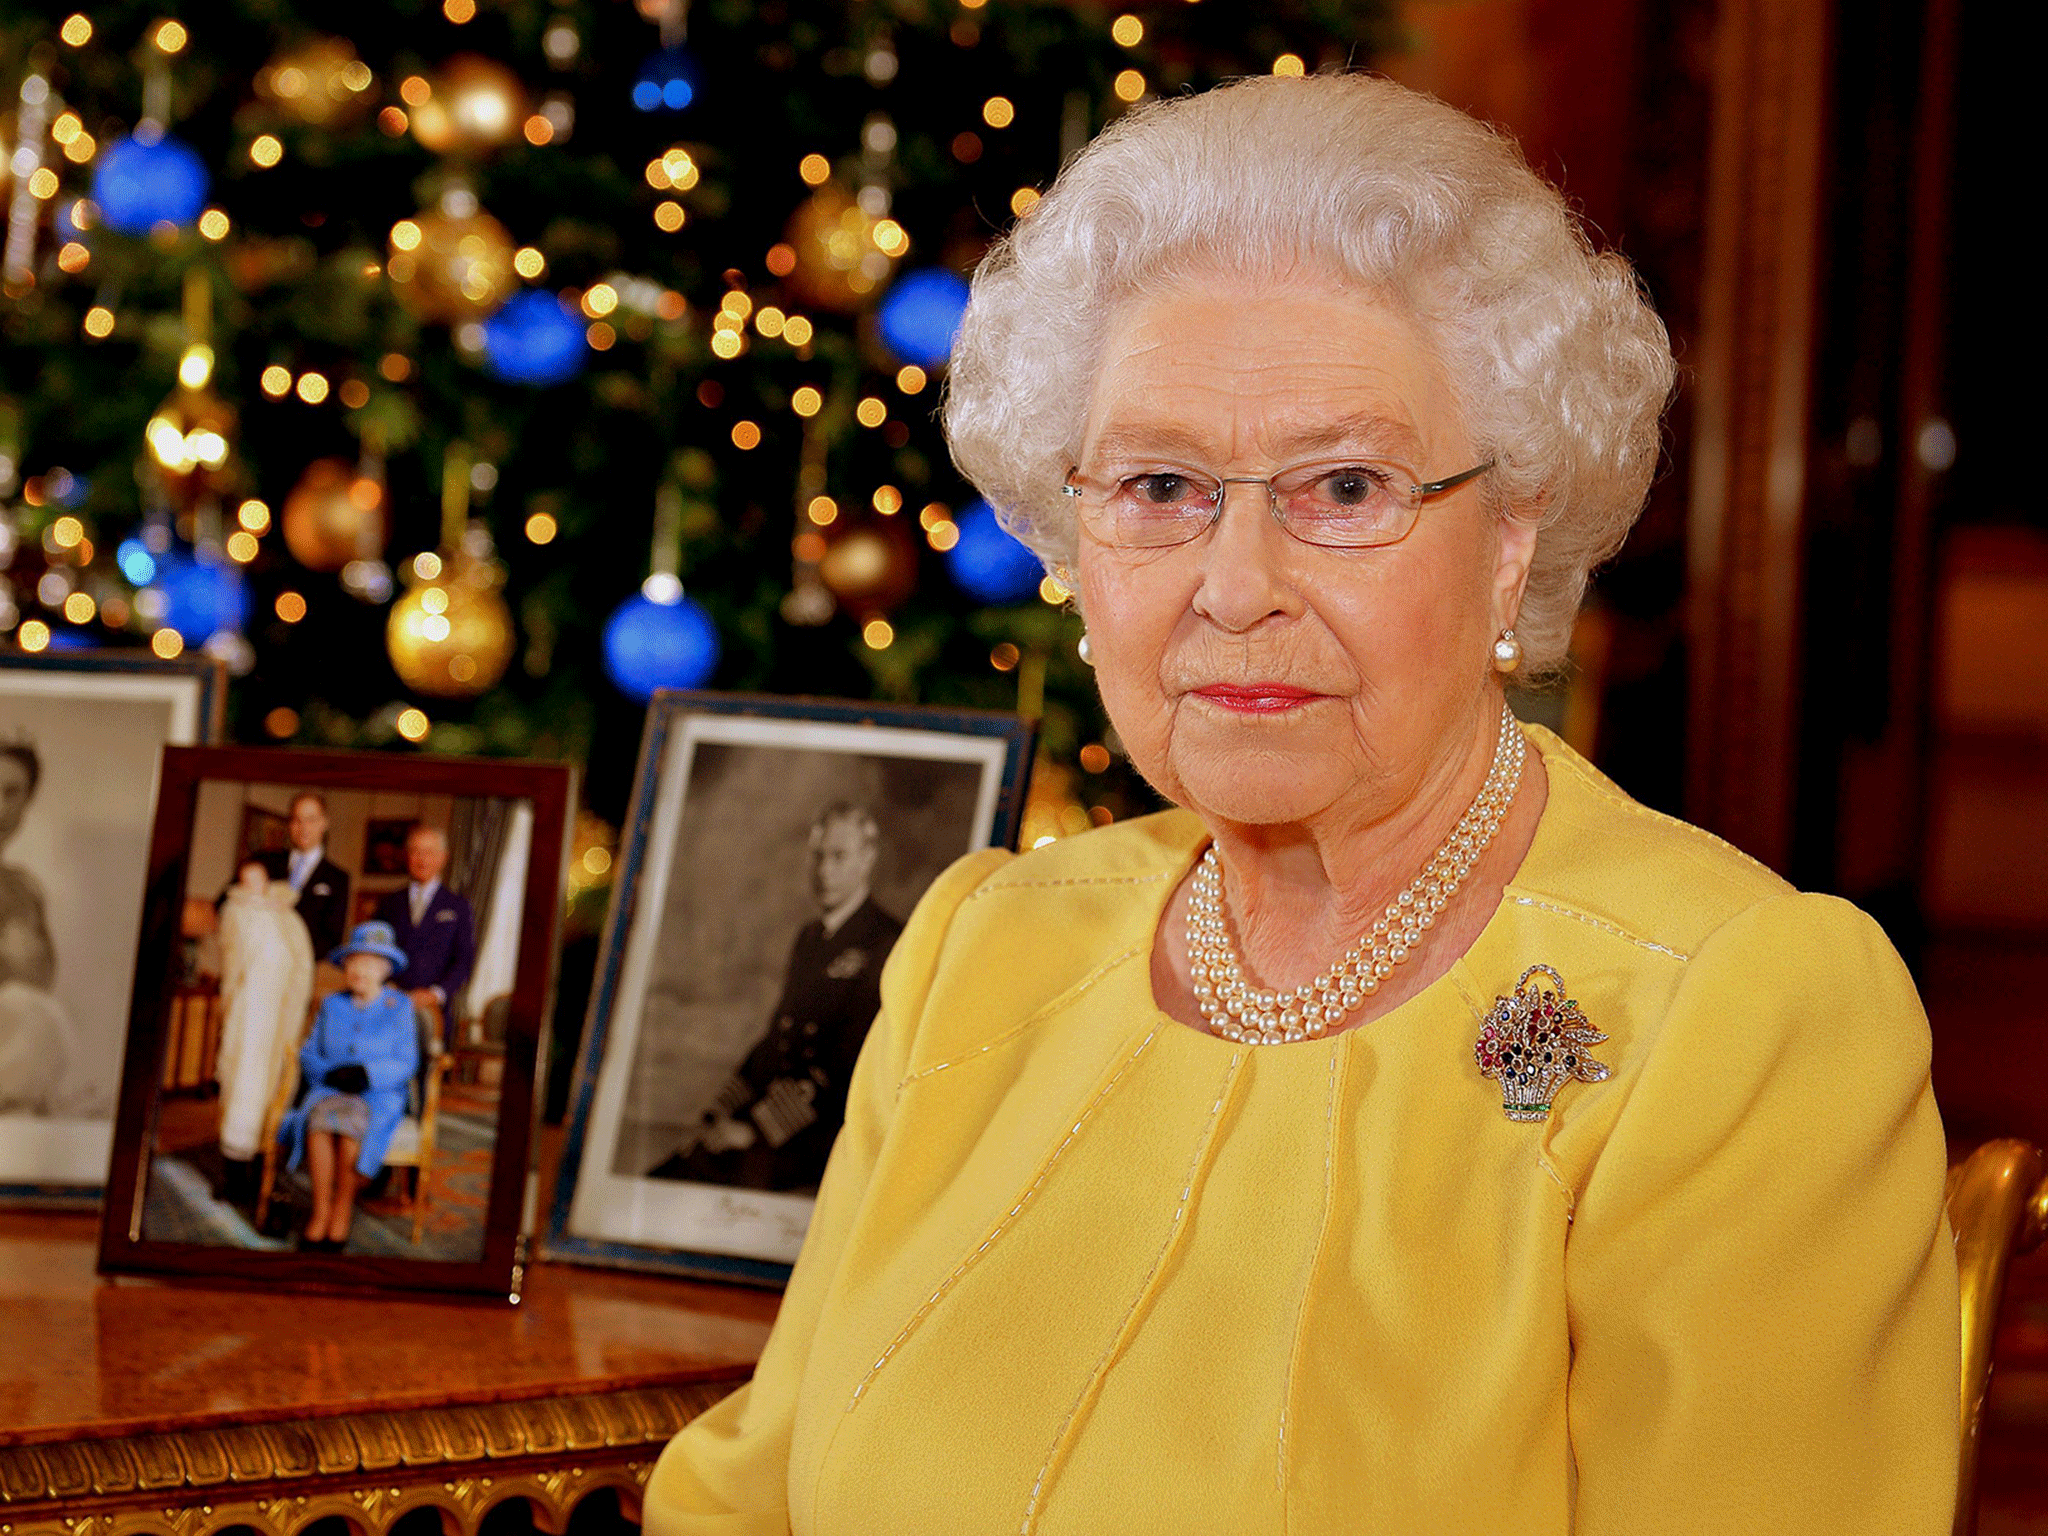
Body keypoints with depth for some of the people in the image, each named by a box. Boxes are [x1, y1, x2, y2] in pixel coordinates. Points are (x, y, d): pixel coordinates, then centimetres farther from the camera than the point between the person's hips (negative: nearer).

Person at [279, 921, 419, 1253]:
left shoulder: (400, 1007, 6)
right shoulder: (332, 1005, 16)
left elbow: (406, 1063, -1)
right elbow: (308, 1053, 13)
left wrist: (367, 1073, -16)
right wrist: (329, 1073, -8)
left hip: (379, 1097, -2)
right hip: (329, 1091, 2)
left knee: (352, 1123, -36)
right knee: (319, 1120, -33)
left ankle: (342, 1210, -21)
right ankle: (320, 1211, -29)